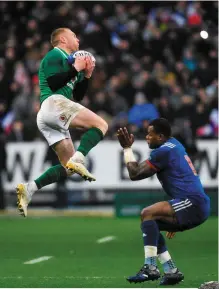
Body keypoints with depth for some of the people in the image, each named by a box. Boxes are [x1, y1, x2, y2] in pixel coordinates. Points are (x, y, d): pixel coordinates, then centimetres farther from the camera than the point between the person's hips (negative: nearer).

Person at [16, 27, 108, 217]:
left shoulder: (66, 60, 31)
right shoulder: (55, 56, 4)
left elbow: (77, 97, 28)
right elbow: (53, 83, -13)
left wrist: (86, 75, 17)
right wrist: (76, 69, -6)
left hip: (50, 120, 9)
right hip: (54, 103, -9)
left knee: (68, 168, 5)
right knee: (101, 125, -19)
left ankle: (29, 189, -5)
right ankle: (78, 160, -34)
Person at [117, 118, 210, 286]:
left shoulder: (164, 151, -10)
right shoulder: (174, 145, 20)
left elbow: (135, 174, -9)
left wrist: (127, 148, 3)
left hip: (193, 203, -10)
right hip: (198, 207, 10)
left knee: (147, 214, -18)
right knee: (150, 225, 15)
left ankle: (150, 268, -24)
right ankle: (172, 271, 10)